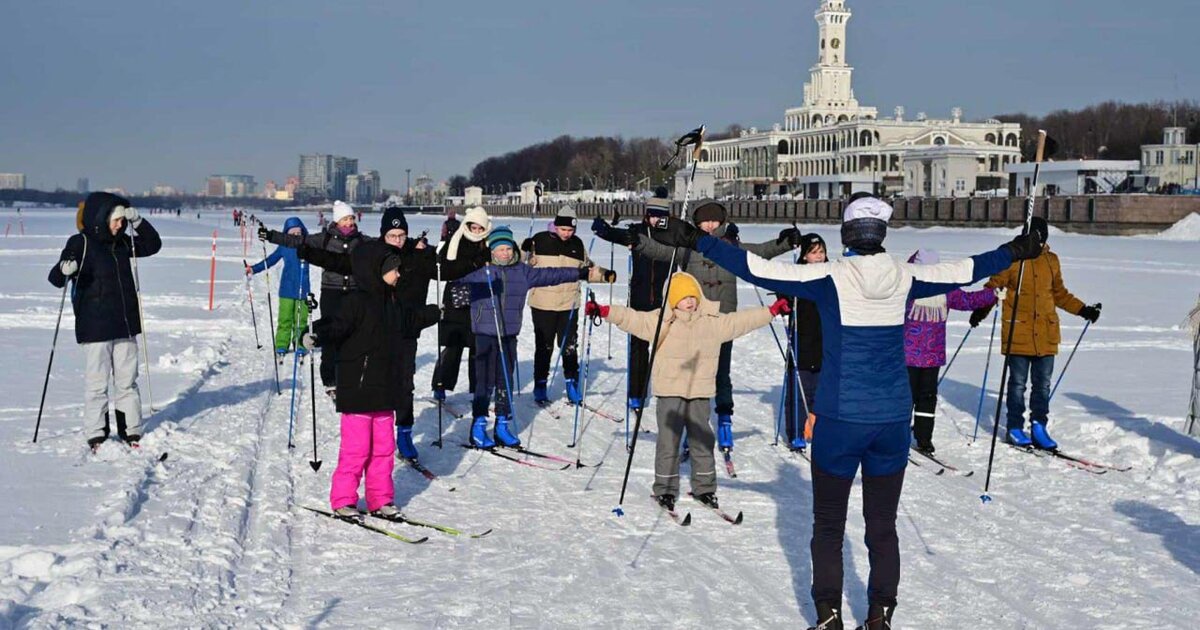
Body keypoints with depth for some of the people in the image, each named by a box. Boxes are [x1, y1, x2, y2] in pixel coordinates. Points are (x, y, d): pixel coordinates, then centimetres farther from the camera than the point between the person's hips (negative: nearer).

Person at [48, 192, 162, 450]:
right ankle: (96, 435, 7)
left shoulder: (122, 242, 8)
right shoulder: (81, 243, -9)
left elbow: (153, 245, 16)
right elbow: (56, 278, -13)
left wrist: (138, 222, 1)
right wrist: (64, 270, -36)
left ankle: (131, 431, 18)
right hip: (95, 328, -6)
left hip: (125, 324, 6)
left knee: (127, 381, 10)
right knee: (97, 383, -1)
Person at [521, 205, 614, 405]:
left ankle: (572, 385, 17)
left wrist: (603, 274, 1)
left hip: (569, 305, 3)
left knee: (569, 346, 7)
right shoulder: (540, 241, -6)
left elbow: (587, 269, 18)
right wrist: (524, 250, -21)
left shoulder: (577, 244, 7)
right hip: (543, 304, -3)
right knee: (544, 347, 6)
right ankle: (540, 387, 16)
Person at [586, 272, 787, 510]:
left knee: (703, 441, 9)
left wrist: (772, 311, 11)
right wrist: (604, 311, -23)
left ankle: (704, 488, 22)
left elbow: (742, 320, 12)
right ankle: (665, 490, 10)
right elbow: (632, 318, -11)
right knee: (668, 441, 0)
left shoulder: (714, 322, 7)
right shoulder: (660, 321, -3)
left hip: (701, 392, 3)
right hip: (670, 392, -3)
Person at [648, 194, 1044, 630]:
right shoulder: (905, 278, -1)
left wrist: (695, 241, -12)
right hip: (893, 419, 3)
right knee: (883, 525, 14)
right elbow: (963, 271, 14)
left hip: (839, 419, -3)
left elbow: (760, 269, -15)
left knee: (828, 525, 10)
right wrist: (1014, 252, 31)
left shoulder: (830, 277, -11)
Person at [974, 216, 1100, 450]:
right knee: (1018, 383, 1)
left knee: (1043, 383, 7)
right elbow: (994, 286, -4)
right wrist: (982, 308, -20)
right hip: (1018, 332, -4)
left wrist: (1083, 310, 16)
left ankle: (1038, 426, 16)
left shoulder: (1052, 260, 11)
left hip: (1046, 333, 4)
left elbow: (1059, 294, 22)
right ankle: (1015, 428, 12)